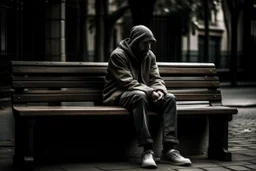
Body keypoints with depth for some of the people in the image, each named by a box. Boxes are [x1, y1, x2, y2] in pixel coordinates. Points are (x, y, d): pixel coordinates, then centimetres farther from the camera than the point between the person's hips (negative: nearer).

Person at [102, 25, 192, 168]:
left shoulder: (150, 56, 9)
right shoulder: (118, 55, -12)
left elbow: (156, 78, 5)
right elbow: (127, 82, -20)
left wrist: (159, 90, -19)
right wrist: (150, 92, -28)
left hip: (144, 94, 7)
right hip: (119, 95, -6)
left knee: (169, 98, -19)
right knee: (139, 96, -40)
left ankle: (169, 150, -27)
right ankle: (147, 151, -43)